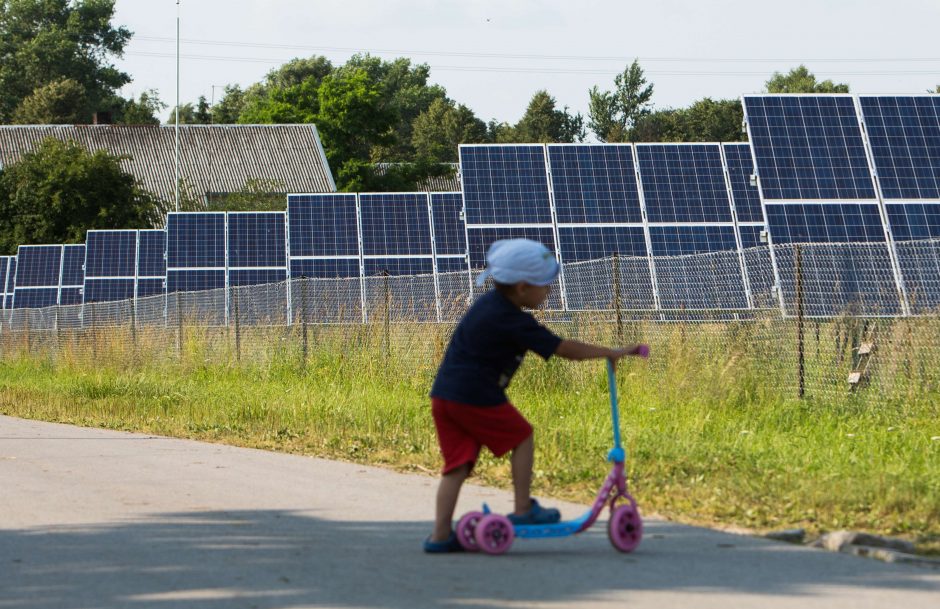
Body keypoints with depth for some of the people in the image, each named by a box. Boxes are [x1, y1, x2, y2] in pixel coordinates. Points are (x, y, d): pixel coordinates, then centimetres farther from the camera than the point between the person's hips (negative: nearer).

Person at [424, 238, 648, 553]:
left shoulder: (489, 303, 15)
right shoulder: (513, 321, -12)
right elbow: (562, 348, -12)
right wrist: (613, 353, -6)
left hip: (443, 394, 8)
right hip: (476, 397, -8)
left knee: (457, 465, 8)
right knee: (522, 437, 11)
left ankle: (440, 535, 3)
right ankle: (523, 509, 15)